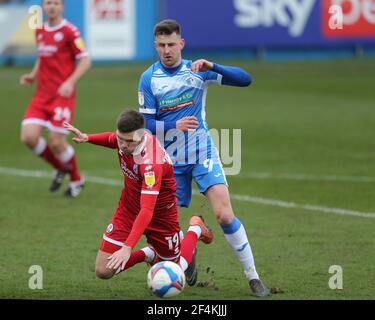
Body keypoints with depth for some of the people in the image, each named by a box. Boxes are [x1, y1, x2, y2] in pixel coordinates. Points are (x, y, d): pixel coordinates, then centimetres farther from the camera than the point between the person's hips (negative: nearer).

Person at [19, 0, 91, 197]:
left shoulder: (69, 31, -9)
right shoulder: (40, 31, 12)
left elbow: (85, 61, -9)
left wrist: (70, 82, -22)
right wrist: (33, 76, 8)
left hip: (62, 94, -6)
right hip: (42, 94, 6)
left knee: (56, 142, -8)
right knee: (28, 137, -8)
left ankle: (76, 180, 18)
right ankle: (60, 168, 18)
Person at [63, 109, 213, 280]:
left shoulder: (151, 163, -38)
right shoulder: (124, 136, -16)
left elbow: (147, 210, -43)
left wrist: (127, 248, -50)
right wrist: (87, 138, -1)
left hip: (160, 213, -5)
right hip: (129, 207, 6)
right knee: (104, 271, -6)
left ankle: (195, 230, 41)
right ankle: (150, 254, 21)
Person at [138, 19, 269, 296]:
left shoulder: (197, 70, -4)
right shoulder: (149, 79, -3)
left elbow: (245, 79, -10)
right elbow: (148, 125, -6)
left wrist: (212, 66, -25)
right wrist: (175, 125, -26)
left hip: (203, 153, -2)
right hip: (170, 161, 2)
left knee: (224, 214, -17)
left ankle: (253, 278, -9)